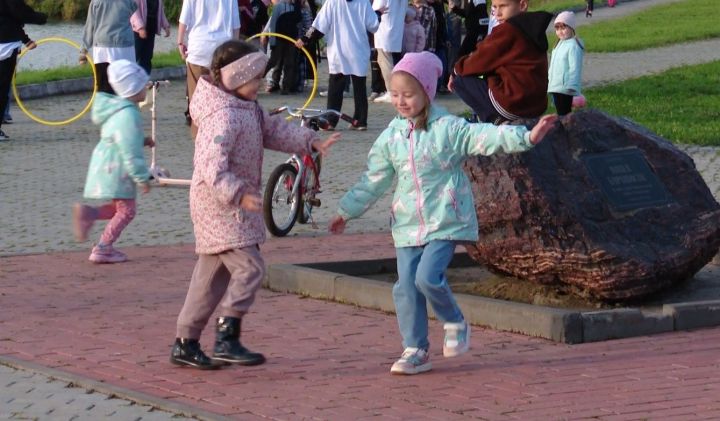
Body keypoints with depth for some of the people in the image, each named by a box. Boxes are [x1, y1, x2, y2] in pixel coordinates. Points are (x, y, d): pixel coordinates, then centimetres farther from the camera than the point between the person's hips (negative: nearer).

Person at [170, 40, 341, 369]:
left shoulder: (248, 108, 11)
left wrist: (312, 142, 12)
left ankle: (185, 343, 18)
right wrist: (239, 194, -41)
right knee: (249, 267, -14)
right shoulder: (223, 117, -23)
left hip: (231, 206, 11)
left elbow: (273, 129, 21)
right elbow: (212, 166, -32)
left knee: (211, 274, 13)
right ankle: (227, 339, -12)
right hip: (220, 206, -11)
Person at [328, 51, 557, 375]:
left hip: (445, 221, -5)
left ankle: (456, 324, 9)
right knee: (405, 287, 1)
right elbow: (374, 180, 16)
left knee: (428, 277, -19)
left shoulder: (449, 129, -7)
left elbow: (485, 137, -18)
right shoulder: (391, 137, 7)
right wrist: (347, 211, 19)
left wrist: (527, 136, -32)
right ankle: (415, 351, 13)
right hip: (407, 224, 5)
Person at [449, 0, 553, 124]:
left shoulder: (508, 29, -12)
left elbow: (481, 60, -3)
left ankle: (496, 119, -1)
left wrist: (457, 70, 14)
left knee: (460, 80, 5)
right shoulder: (533, 28, 15)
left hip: (513, 102, -9)